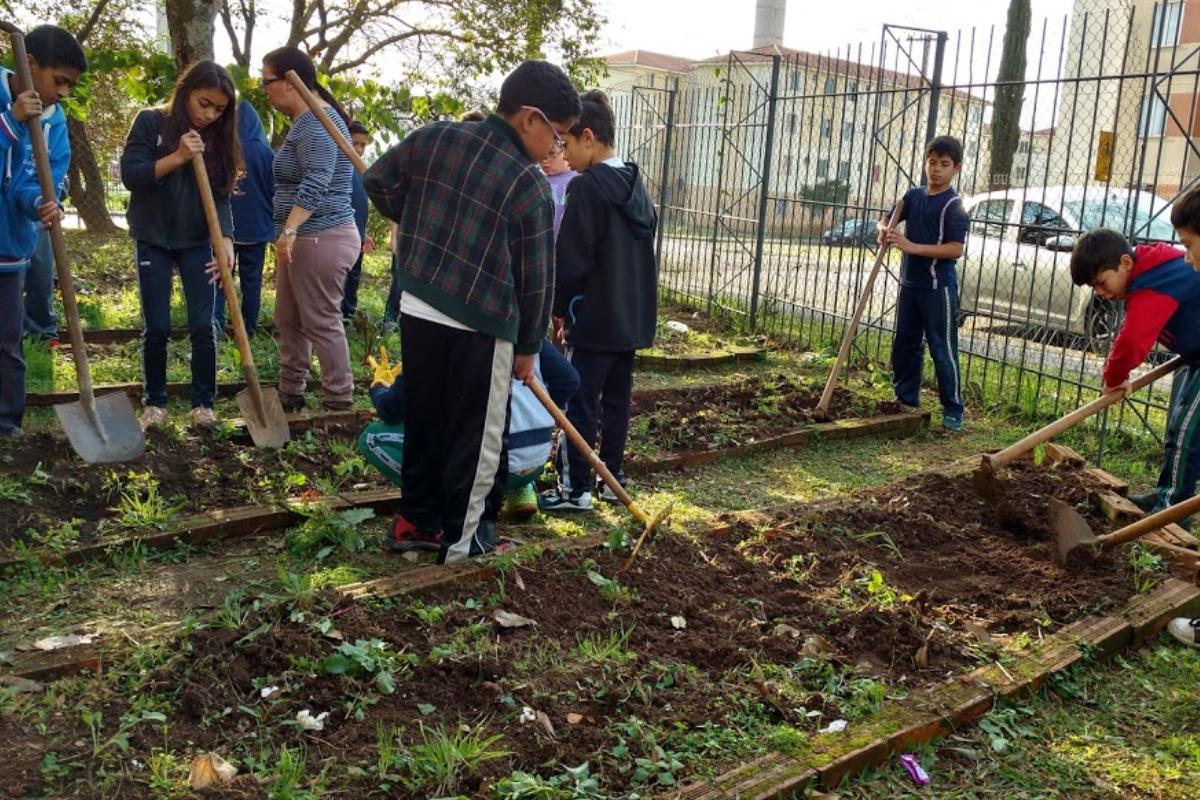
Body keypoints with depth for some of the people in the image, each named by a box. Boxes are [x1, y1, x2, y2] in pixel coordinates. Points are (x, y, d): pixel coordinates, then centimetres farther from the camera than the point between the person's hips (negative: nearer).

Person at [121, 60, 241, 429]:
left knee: (203, 326, -3)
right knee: (156, 328, 1)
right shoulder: (151, 122, -6)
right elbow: (130, 175, -14)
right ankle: (154, 402, 16)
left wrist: (226, 240, -20)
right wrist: (177, 157, -25)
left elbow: (221, 195, -4)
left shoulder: (218, 137, 2)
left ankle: (203, 403, 9)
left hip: (197, 242, 2)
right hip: (153, 240, -2)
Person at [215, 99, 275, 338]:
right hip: (256, 227, 0)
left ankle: (216, 316, -14)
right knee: (251, 278, 8)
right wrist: (275, 226, 12)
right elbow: (275, 191, 0)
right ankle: (249, 328, 10)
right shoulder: (264, 151, -6)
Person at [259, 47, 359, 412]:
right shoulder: (307, 121, 18)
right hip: (303, 238, 11)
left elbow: (316, 181, -28)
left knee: (321, 323, -4)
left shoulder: (316, 121, -16)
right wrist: (289, 233, 27)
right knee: (289, 321, 16)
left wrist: (289, 229, -33)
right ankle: (290, 395, 26)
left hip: (320, 240, -11)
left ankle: (339, 404, 5)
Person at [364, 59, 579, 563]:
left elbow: (378, 180, 12)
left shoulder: (435, 137, 2)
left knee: (423, 421, 20)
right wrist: (528, 345, 5)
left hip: (416, 310, 6)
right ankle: (463, 541, 17)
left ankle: (416, 518, 33)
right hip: (479, 328, -6)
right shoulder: (531, 186, -12)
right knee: (477, 436, 8)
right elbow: (536, 277, -7)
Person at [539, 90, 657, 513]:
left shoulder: (586, 187, -15)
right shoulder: (637, 186, 12)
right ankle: (612, 478, 23)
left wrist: (560, 308, -3)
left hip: (595, 318, -9)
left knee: (579, 402, -1)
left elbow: (571, 260, -16)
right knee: (616, 399, 14)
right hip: (631, 316, 9)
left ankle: (575, 488, 5)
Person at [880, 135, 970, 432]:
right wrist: (884, 230, -9)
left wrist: (912, 246, -24)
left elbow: (955, 249, -20)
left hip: (938, 287, -7)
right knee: (904, 344, 14)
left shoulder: (954, 205, -12)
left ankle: (952, 411, 6)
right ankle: (906, 399, 28)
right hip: (910, 282, 7)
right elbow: (889, 219, 16)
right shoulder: (914, 195, 8)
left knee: (943, 349, -2)